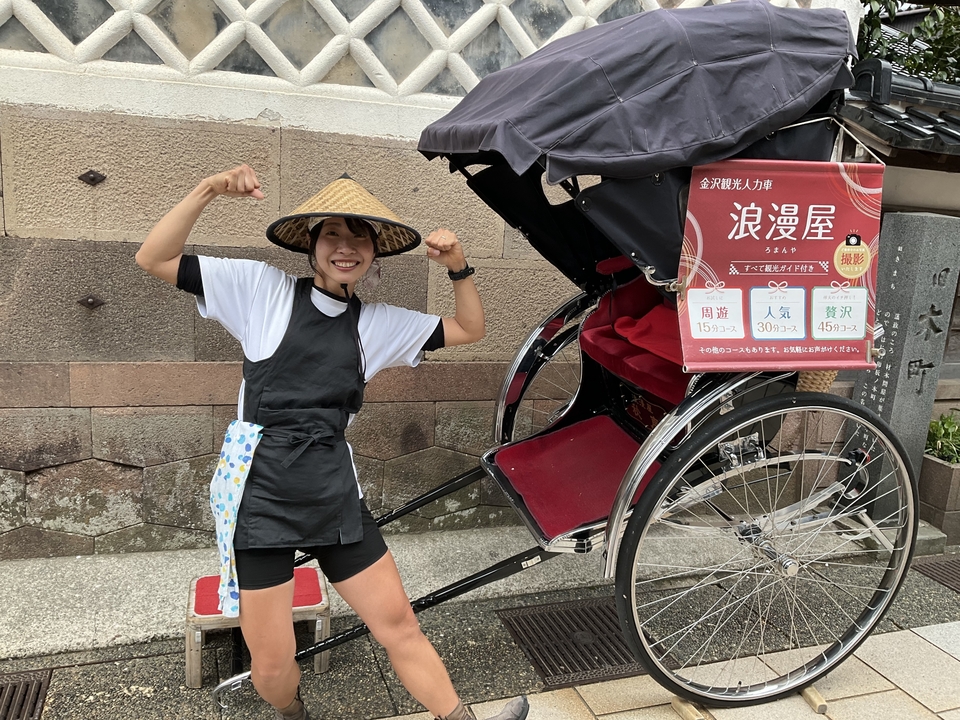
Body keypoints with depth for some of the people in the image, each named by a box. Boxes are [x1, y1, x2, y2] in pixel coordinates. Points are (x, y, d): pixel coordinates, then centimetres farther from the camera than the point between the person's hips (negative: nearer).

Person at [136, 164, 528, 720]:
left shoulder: (376, 323, 8)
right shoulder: (264, 290, -2)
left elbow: (470, 329, 13)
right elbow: (153, 260, -4)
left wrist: (458, 267, -2)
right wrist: (208, 192, -15)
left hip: (335, 495, 3)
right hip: (260, 494, -3)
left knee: (399, 623, 8)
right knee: (273, 664, 6)